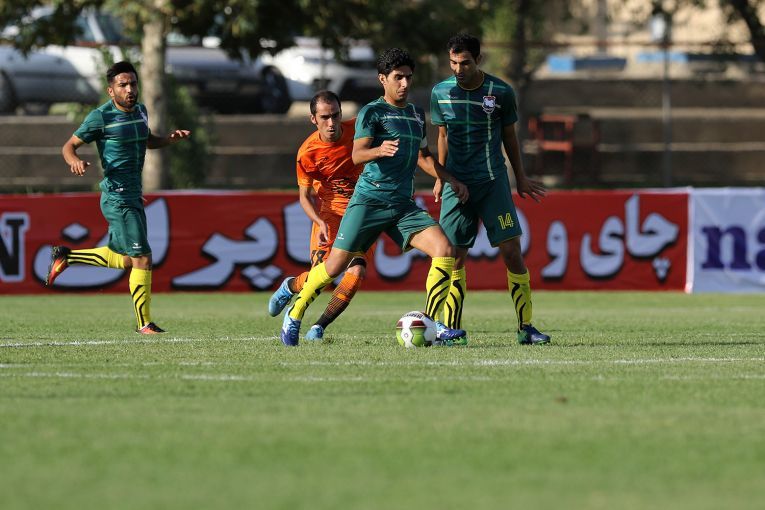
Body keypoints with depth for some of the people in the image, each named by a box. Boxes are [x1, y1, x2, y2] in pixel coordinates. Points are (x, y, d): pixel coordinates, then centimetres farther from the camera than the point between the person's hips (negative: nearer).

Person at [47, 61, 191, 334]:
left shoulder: (140, 111, 9)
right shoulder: (101, 117, -11)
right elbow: (69, 146, -4)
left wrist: (170, 139, 9)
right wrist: (75, 161, -27)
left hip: (134, 197, 9)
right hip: (117, 198, -9)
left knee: (124, 259, 19)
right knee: (142, 258, -10)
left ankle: (65, 256, 32)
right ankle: (144, 324, -1)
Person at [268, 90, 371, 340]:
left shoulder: (357, 130, -11)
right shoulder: (308, 153, -13)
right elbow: (305, 195, -5)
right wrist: (320, 223, -21)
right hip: (329, 211, -2)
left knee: (356, 272, -17)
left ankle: (319, 327, 0)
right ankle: (290, 287, 23)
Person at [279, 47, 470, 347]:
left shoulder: (417, 114, 18)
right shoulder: (372, 112, -4)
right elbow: (357, 155, -17)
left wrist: (451, 180, 22)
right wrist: (379, 150, -37)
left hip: (403, 204, 5)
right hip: (369, 199, -5)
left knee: (444, 250, -14)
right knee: (335, 264, -6)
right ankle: (294, 315, 17)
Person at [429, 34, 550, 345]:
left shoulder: (500, 92, -3)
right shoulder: (441, 93, 1)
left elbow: (508, 135, 10)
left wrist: (521, 178, 15)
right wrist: (441, 177, 17)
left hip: (493, 182, -1)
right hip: (457, 185, 2)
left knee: (511, 251, -9)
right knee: (455, 257, -1)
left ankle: (525, 327, -3)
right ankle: (452, 329, 7)